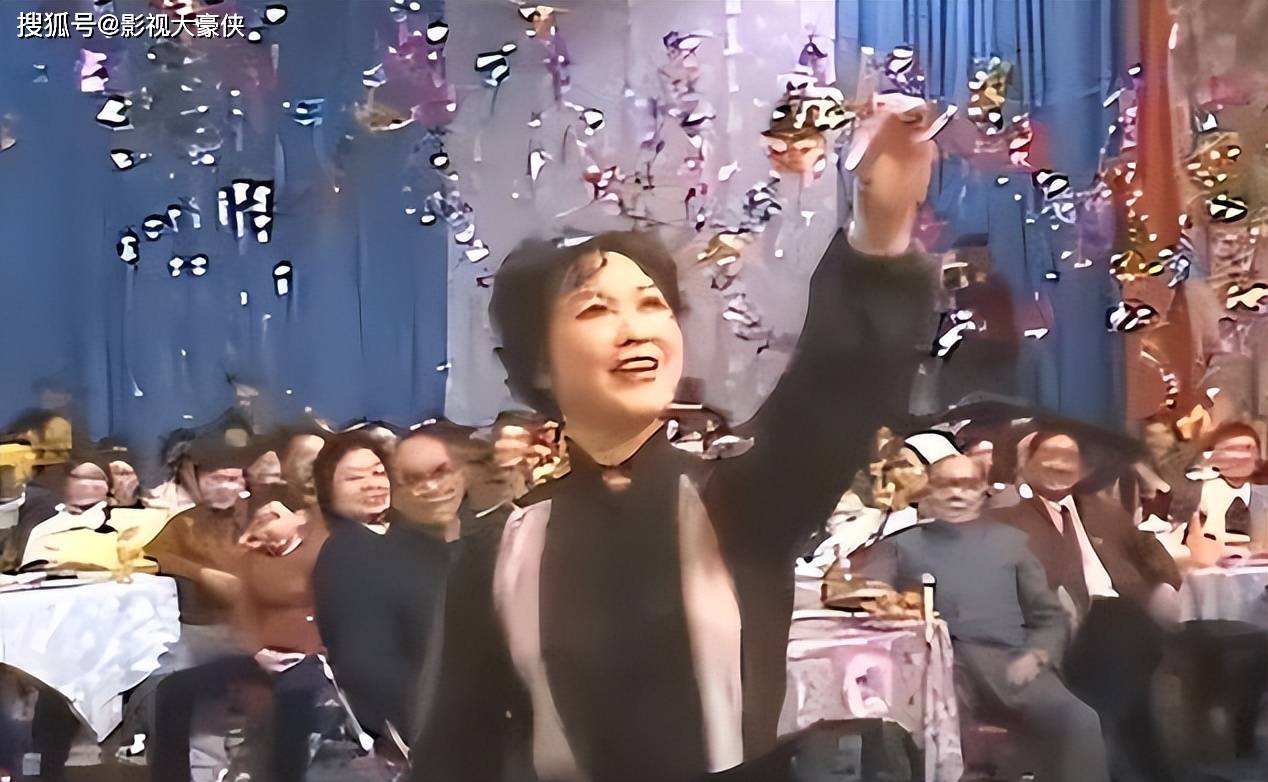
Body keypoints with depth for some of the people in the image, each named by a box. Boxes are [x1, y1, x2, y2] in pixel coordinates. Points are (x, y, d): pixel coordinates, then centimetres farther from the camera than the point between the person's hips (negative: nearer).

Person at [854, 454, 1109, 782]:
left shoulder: (1009, 540, 26)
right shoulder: (900, 543, 22)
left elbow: (1048, 616, 22)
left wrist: (1037, 655, 0)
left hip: (1005, 662, 2)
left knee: (1078, 720, -29)